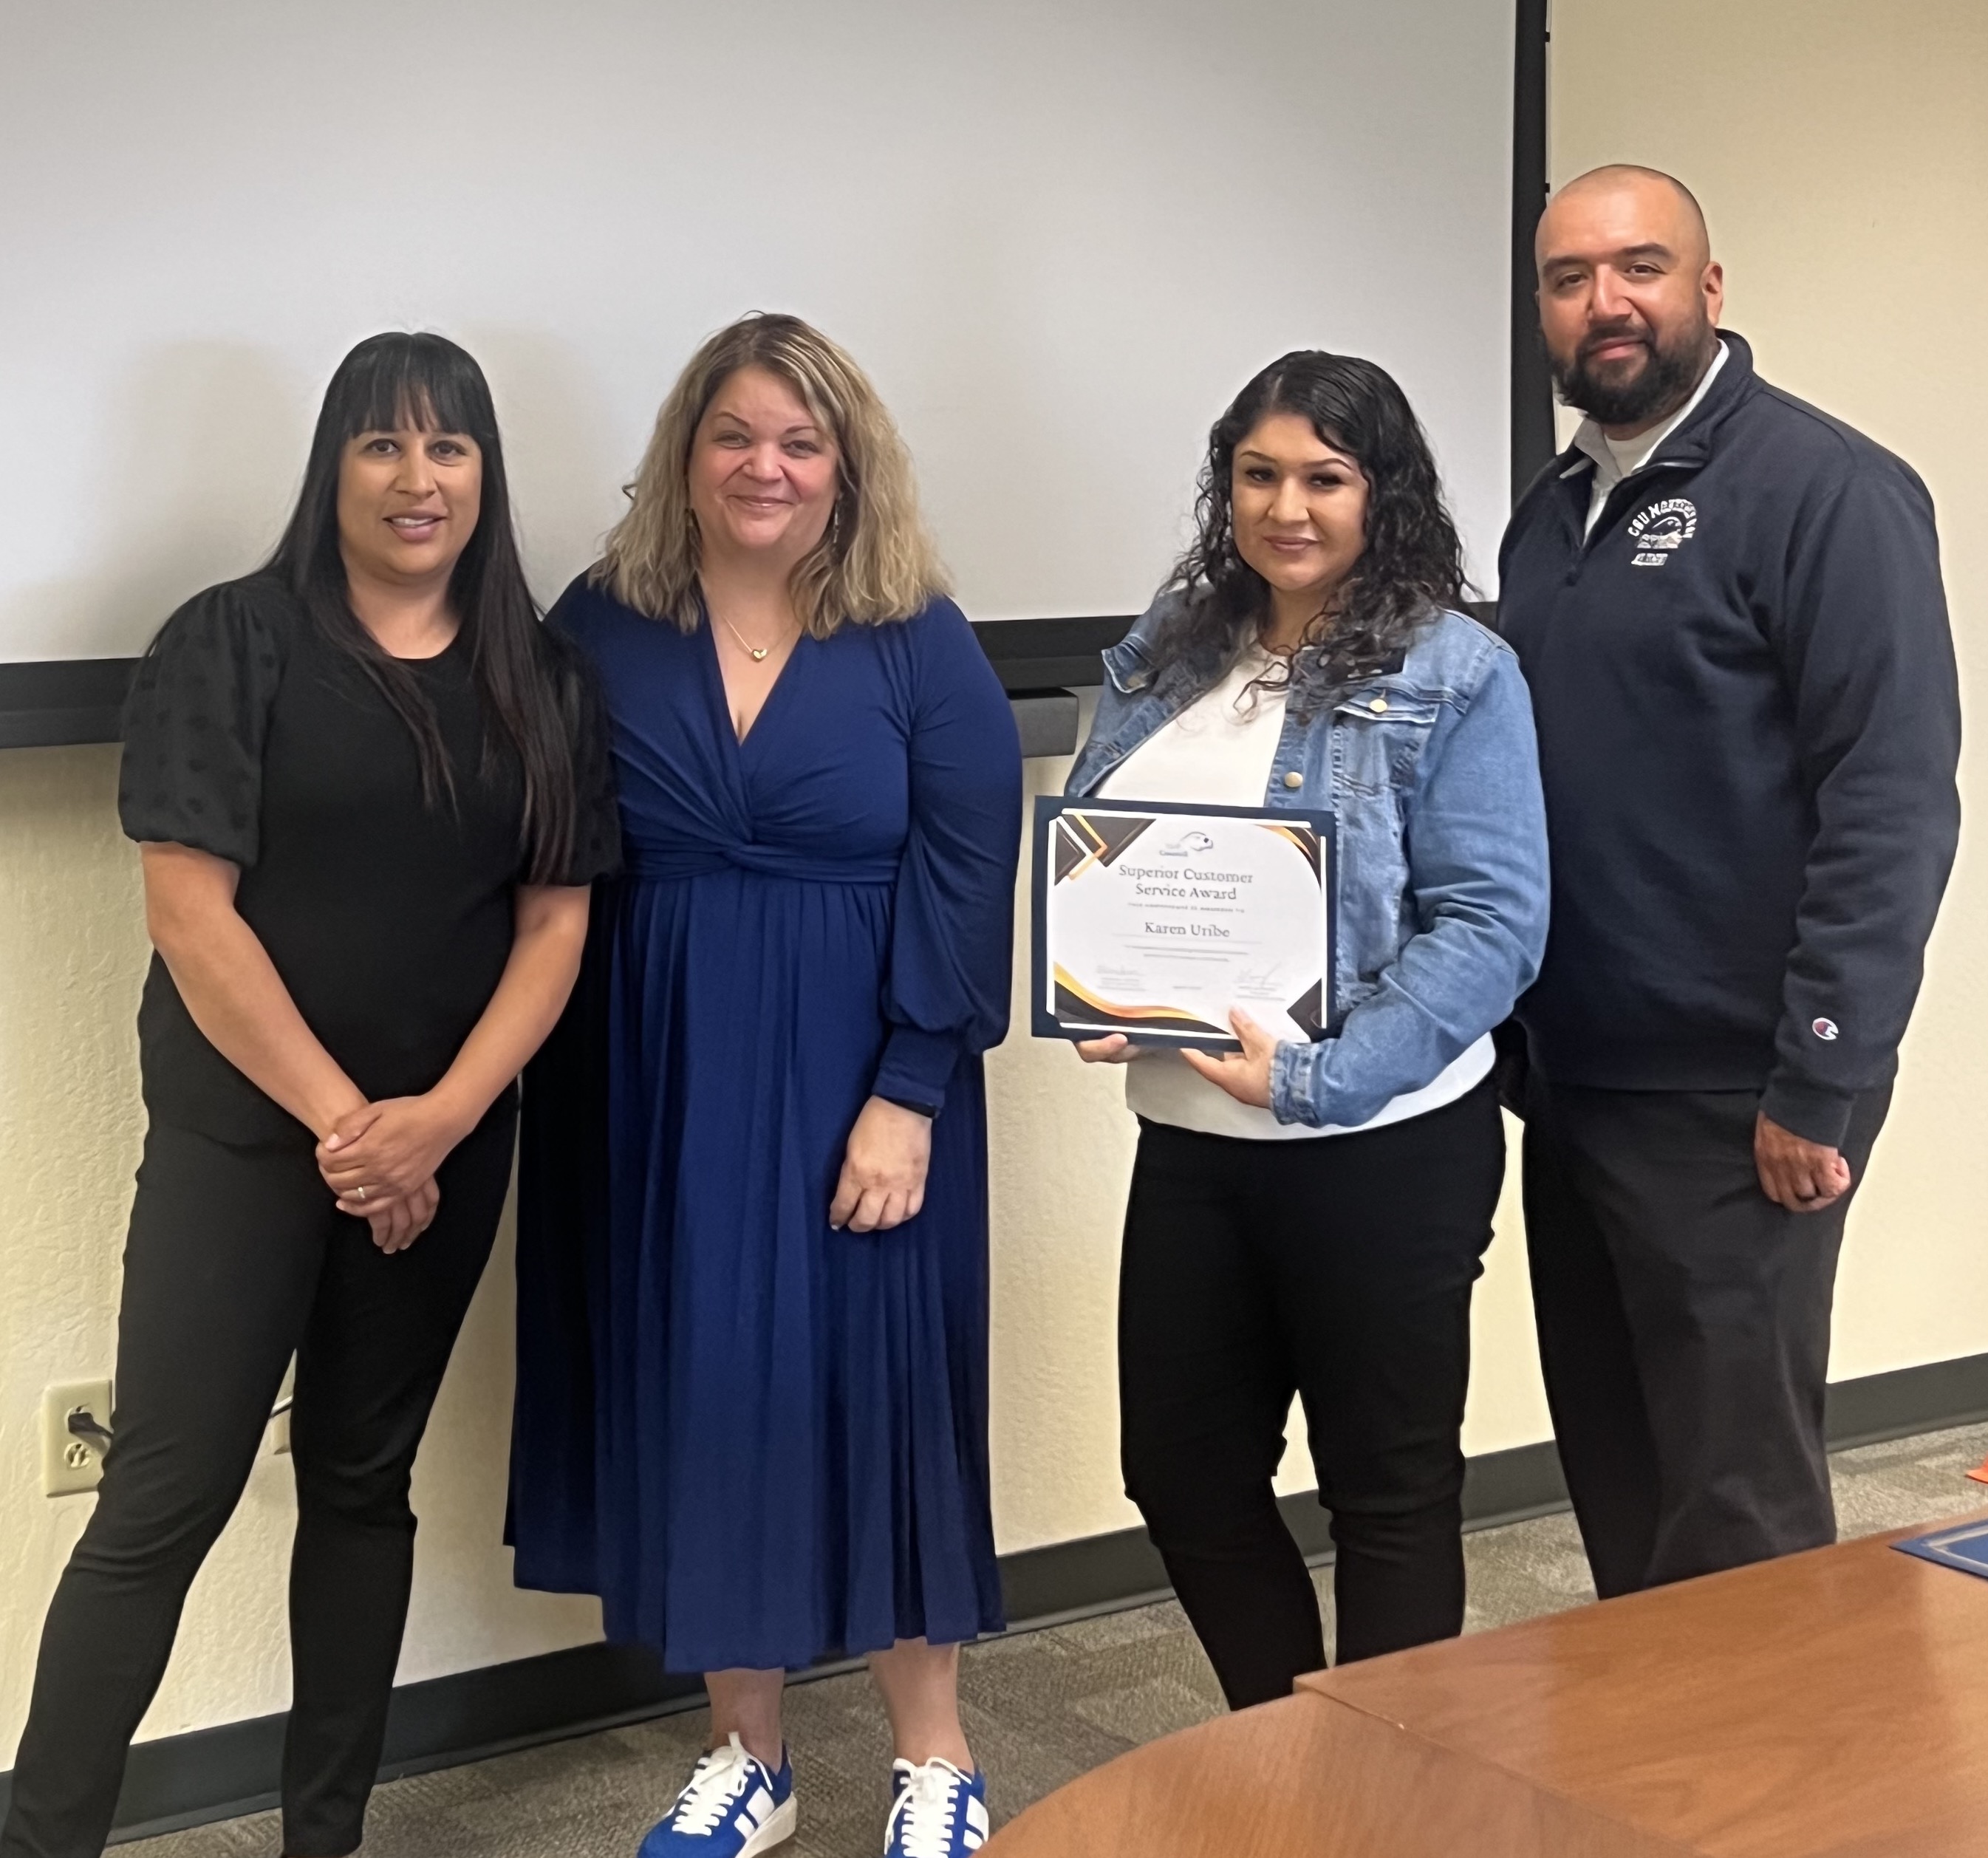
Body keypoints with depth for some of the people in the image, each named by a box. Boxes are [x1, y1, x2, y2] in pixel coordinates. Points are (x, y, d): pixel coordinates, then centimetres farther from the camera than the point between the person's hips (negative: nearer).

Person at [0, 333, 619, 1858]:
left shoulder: (541, 679, 5)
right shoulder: (233, 643, -6)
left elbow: (558, 919, 2)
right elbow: (188, 909, -11)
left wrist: (439, 1118, -12)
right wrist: (338, 1119, -14)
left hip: (448, 1144, 4)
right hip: (244, 1132, -4)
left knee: (365, 1481, 13)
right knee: (164, 1503, -4)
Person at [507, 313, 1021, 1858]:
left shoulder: (918, 643, -2)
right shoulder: (601, 628, 2)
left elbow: (965, 880, -7)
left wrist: (907, 1095, -14)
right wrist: (543, 1084, -3)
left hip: (855, 1088, -2)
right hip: (660, 1087, 2)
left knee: (869, 1388, 4)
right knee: (696, 1395, 8)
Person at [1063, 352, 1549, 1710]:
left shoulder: (1455, 675, -9)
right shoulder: (1165, 659, 8)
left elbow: (1492, 923, -15)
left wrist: (1318, 1077, -24)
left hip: (1382, 1148, -6)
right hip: (1189, 1140, 6)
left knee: (1388, 1486, 9)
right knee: (1182, 1467, 14)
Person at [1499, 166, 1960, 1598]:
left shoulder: (1824, 492, -11)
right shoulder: (1555, 512, 14)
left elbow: (1893, 805, -17)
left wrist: (1821, 1085, -19)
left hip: (1732, 1104, -7)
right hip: (1569, 1087, 8)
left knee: (1737, 1516, 1)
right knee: (1613, 1481, 17)